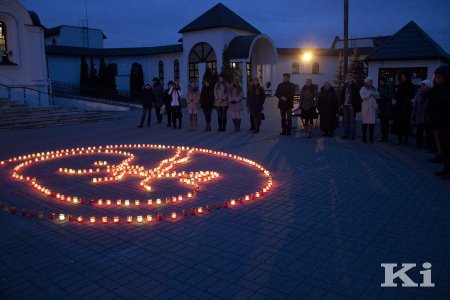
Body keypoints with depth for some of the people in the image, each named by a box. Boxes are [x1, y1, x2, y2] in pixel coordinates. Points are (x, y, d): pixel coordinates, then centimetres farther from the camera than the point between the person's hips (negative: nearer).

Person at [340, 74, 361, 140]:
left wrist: (353, 105, -13)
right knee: (346, 121, 9)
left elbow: (356, 97, -7)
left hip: (351, 106, -5)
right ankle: (346, 134, 16)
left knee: (352, 121, 0)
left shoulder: (355, 87, -3)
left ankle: (352, 135, 3)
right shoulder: (345, 86, 10)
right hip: (345, 106, 5)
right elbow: (342, 95, 13)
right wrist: (342, 104, 4)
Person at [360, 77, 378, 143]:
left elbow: (377, 96, 14)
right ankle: (364, 138, 3)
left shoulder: (373, 88, 19)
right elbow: (363, 96, -14)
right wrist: (370, 93, -6)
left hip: (373, 108, 4)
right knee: (365, 123, -3)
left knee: (372, 123, 1)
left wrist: (374, 94, -5)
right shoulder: (363, 89, 2)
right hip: (366, 108, -4)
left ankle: (371, 138, 6)